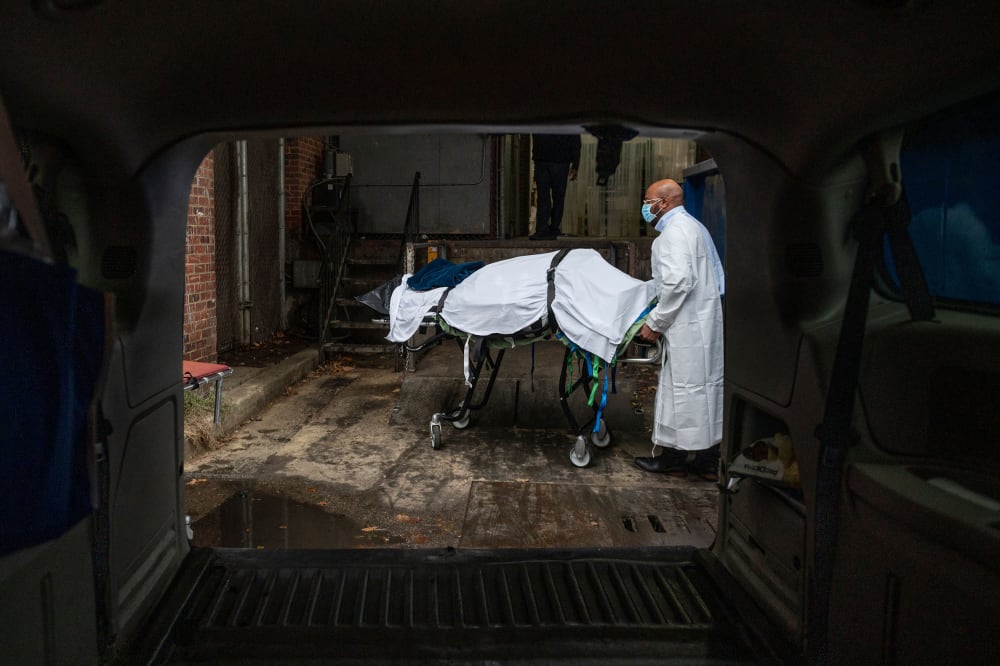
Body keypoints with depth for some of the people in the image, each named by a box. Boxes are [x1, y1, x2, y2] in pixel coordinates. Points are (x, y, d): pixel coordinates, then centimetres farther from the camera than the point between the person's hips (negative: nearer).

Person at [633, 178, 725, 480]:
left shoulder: (675, 230, -13)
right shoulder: (692, 225, 19)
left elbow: (678, 282, -23)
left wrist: (655, 322, -15)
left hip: (688, 327, -10)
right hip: (704, 321, 10)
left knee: (683, 388, -2)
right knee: (706, 386, 12)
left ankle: (675, 458, 8)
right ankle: (708, 460, 19)